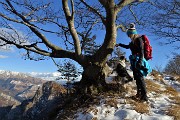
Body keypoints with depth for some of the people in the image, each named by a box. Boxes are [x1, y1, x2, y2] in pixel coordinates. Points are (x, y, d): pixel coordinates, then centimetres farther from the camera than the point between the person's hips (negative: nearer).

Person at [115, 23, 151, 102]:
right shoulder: (133, 41, 16)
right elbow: (128, 46, 35)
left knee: (140, 77, -12)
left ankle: (144, 96, -10)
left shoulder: (138, 39, -11)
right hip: (134, 61, 9)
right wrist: (120, 44, 37)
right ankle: (139, 93, 23)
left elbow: (141, 51, -21)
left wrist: (140, 61, -29)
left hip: (138, 60, -9)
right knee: (136, 77, 13)